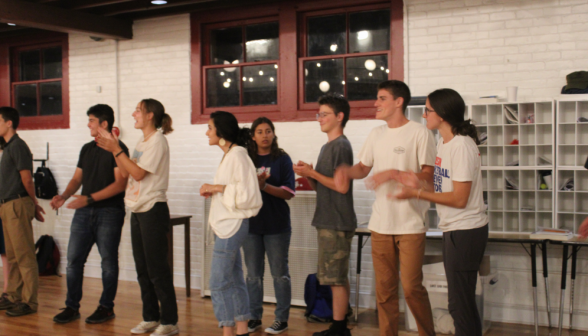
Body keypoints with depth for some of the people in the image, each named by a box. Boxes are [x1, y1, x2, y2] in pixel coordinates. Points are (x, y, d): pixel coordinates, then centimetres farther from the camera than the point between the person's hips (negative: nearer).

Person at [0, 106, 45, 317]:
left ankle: (30, 302, -3)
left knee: (24, 255, -6)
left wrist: (34, 203, -2)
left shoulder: (17, 146, -12)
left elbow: (26, 179, -14)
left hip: (17, 204, -10)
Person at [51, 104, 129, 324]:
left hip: (109, 213, -7)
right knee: (74, 259, 4)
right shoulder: (87, 149, 16)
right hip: (84, 212, 7)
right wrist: (64, 196, -1)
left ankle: (106, 307, 13)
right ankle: (72, 306, 13)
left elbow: (120, 184, -15)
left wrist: (89, 198, -20)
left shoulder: (117, 148, -6)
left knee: (108, 261, 2)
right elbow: (77, 178, 19)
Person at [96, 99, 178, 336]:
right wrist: (113, 149, 3)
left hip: (153, 210, -9)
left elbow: (138, 173, -18)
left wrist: (116, 149, -16)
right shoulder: (142, 142, 16)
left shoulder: (157, 141, -11)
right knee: (143, 268, 13)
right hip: (138, 210, 9)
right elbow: (125, 173, 12)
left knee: (157, 269, -5)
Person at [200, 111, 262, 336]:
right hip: (226, 224, 10)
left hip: (232, 224, -10)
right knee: (234, 281, 12)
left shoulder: (237, 155, -14)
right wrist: (213, 191, 6)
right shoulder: (229, 155, 15)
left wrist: (217, 187, -16)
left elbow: (244, 192, -22)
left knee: (218, 282, -6)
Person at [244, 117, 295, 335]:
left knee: (279, 273, 4)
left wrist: (264, 186, -20)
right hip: (251, 223, 3)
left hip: (277, 225, -3)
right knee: (253, 274, 10)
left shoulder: (282, 159, -1)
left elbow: (289, 192, -7)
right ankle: (254, 317, 20)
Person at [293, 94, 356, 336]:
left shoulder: (341, 146, -13)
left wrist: (312, 172, -15)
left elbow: (342, 186, -20)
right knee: (337, 277, 13)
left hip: (337, 223, -10)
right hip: (328, 221, 10)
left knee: (336, 278, -5)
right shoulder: (327, 147, 17)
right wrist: (308, 174, 0)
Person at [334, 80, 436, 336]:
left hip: (410, 224, -5)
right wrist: (346, 171, -1)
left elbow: (428, 176, -10)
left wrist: (393, 174, -21)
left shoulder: (419, 133, -7)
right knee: (384, 288, 10)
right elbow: (363, 168, 20)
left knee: (411, 286, -5)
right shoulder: (376, 134, 12)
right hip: (381, 224, 6)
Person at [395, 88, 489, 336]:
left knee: (460, 303, -4)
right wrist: (419, 185, -2)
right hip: (453, 230, 10)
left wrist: (417, 194, -16)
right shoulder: (444, 144, 11)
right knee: (462, 302, 16)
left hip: (466, 231, -10)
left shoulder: (462, 146, -17)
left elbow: (459, 199, -19)